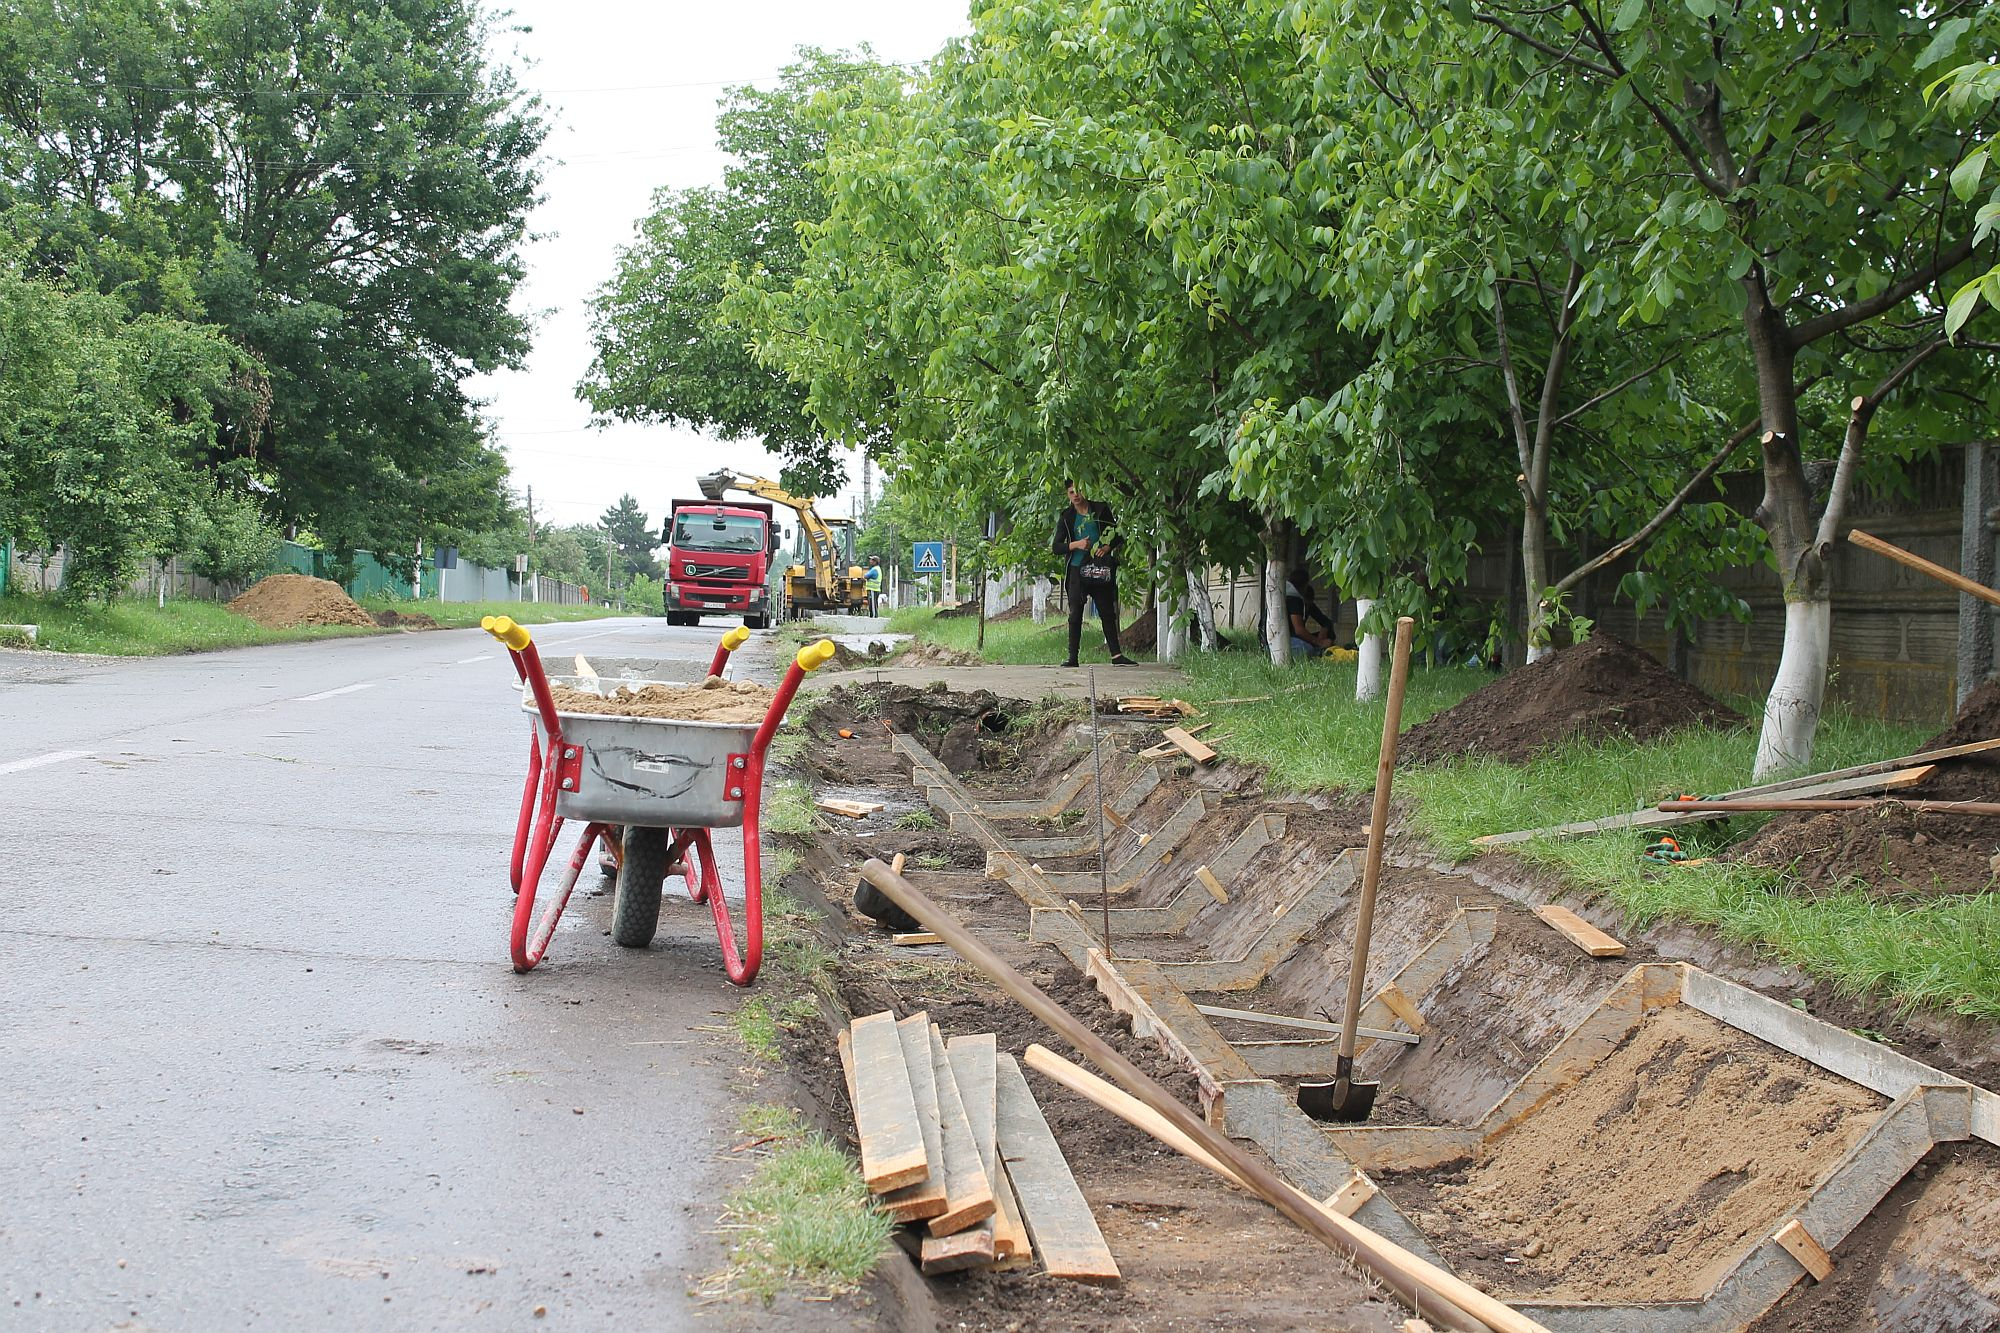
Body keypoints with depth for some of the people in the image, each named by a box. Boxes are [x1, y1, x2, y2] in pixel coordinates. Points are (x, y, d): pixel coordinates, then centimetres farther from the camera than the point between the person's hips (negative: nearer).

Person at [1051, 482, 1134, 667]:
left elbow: (1118, 535, 10)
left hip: (1100, 571, 1)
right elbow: (1055, 547, 2)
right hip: (1076, 570, 0)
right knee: (1075, 615, -2)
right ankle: (1073, 657, 1)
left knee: (1108, 613, 4)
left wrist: (1108, 547, -9)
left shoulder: (1100, 510, 5)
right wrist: (1076, 545, -14)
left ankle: (1116, 655, 8)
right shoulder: (1066, 518, 4)